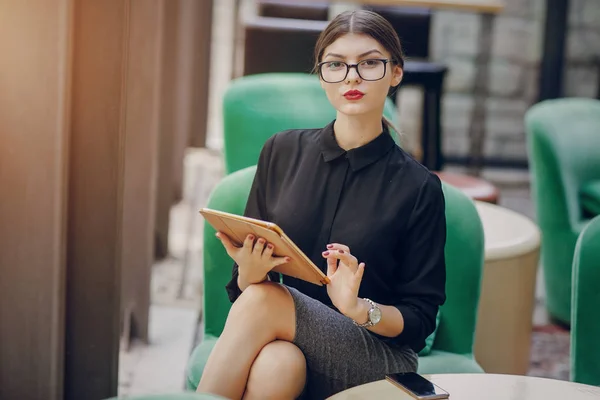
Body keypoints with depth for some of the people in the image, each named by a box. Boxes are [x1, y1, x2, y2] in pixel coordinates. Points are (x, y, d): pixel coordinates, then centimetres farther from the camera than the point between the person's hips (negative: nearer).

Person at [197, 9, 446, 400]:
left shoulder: (419, 188, -2)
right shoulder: (282, 152, 6)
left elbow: (419, 321, 1)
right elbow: (242, 289, 10)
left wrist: (359, 309, -19)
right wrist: (249, 272, -14)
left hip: (379, 360, -2)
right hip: (287, 341, 2)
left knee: (263, 300, -31)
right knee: (277, 361, -36)